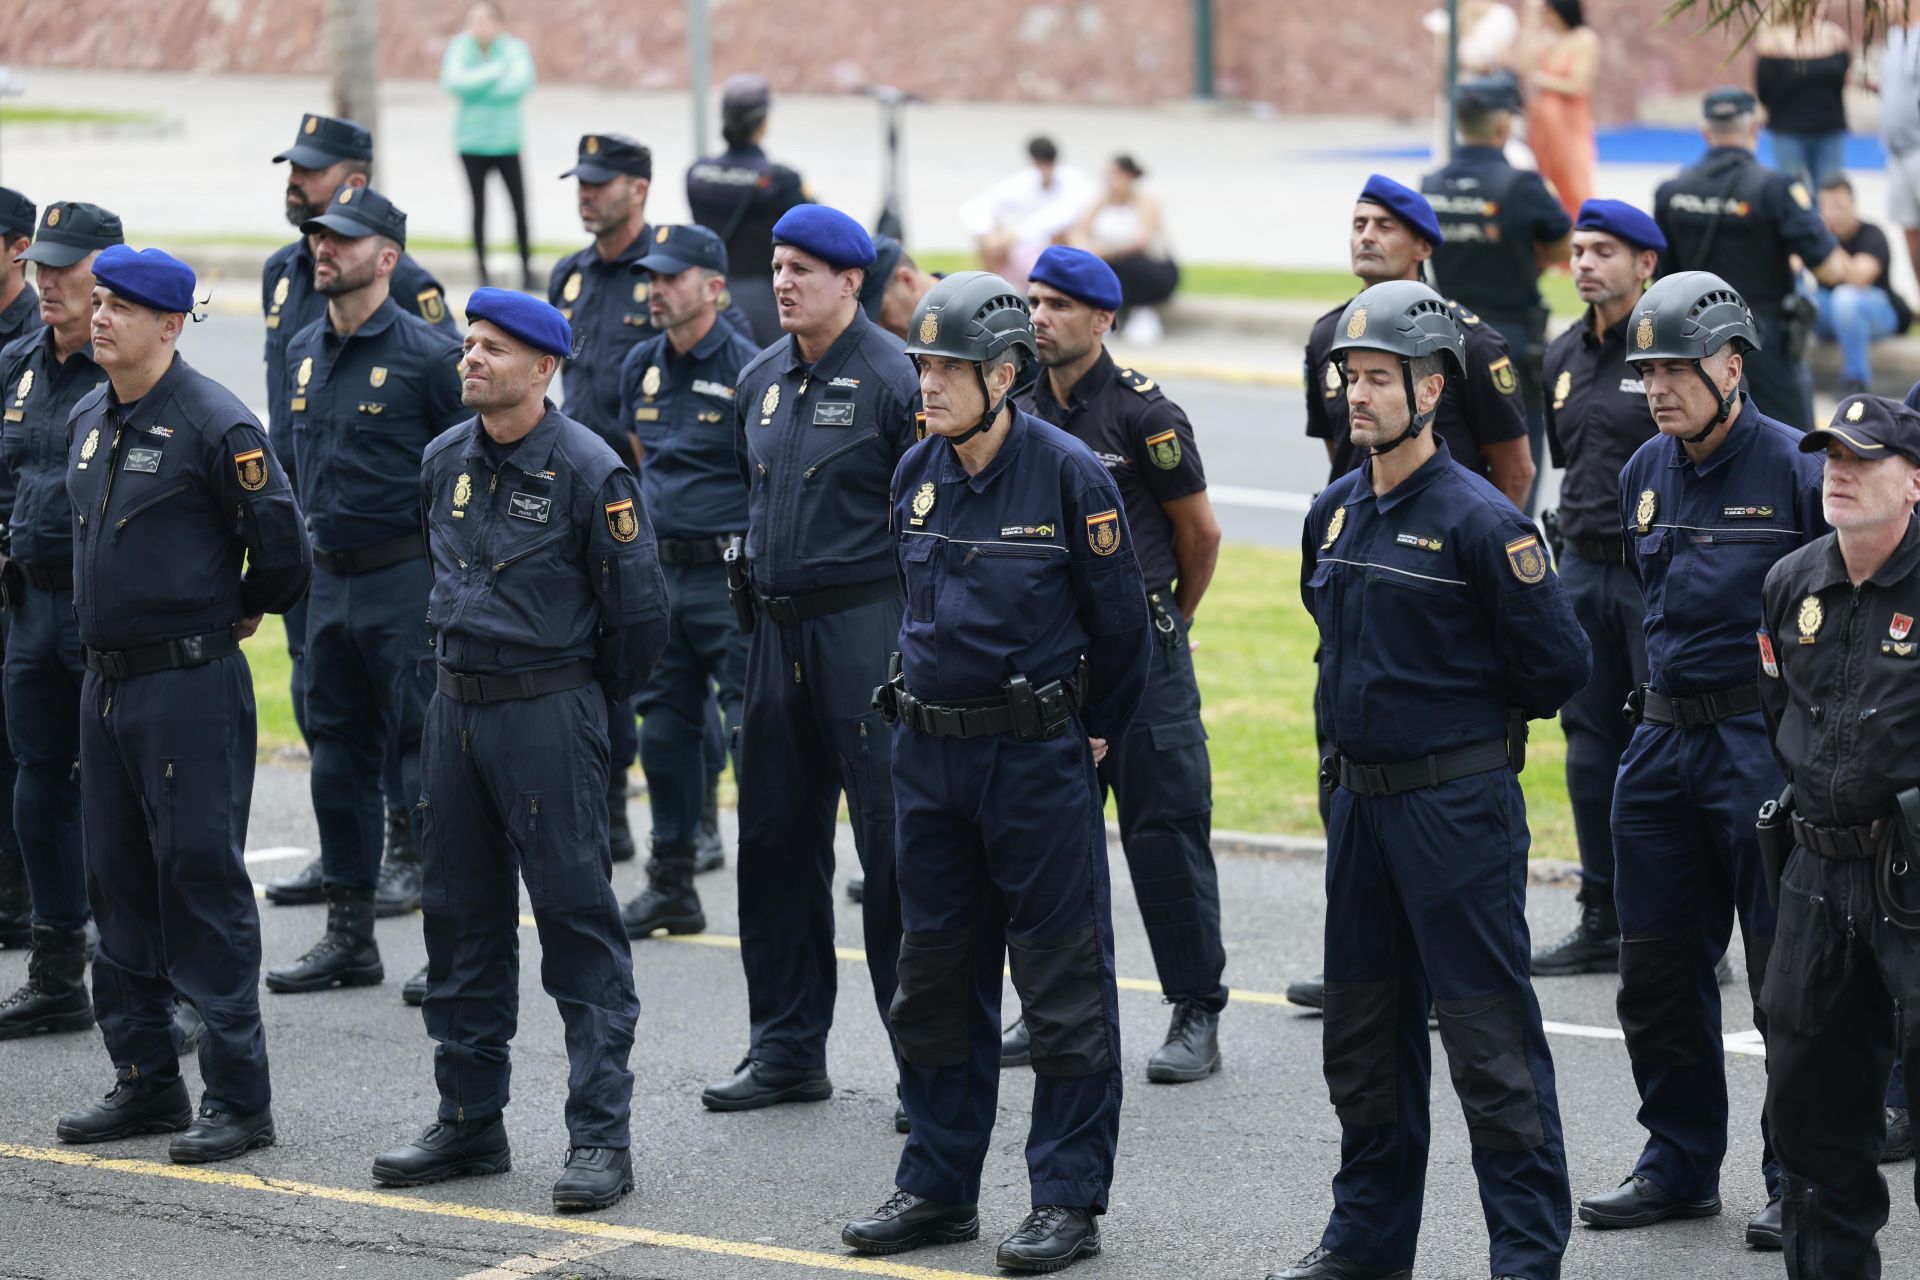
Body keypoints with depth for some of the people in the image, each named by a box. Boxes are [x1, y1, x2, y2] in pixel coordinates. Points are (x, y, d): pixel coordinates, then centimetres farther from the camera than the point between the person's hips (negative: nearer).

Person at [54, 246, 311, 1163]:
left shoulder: (215, 425, -14)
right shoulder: (86, 423, 10)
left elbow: (281, 547, -13)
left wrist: (236, 614, 2)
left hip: (191, 685, -8)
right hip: (107, 678, 8)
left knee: (204, 883, -6)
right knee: (120, 885, 12)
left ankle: (237, 1098, -1)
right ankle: (144, 1081, 21)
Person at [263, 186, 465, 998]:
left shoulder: (427, 355, -11)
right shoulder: (304, 353, 11)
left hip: (407, 582, -7)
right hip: (329, 580, 7)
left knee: (427, 757, -5)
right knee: (337, 756, 11)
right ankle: (349, 937, 19)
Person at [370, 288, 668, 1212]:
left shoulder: (588, 470, -13)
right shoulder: (444, 461, 7)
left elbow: (638, 608, -9)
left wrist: (588, 698, 2)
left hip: (549, 713, -7)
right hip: (455, 709, 7)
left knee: (577, 920, -5)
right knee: (462, 917, 12)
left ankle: (599, 1137, -3)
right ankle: (469, 1122, 22)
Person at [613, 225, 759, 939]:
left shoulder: (745, 369, -11)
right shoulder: (642, 367, 10)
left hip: (731, 571, -7)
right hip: (662, 571, 7)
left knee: (754, 728, -7)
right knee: (664, 729, 11)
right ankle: (671, 887, 20)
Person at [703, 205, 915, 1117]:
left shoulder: (892, 377, -11)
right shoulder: (762, 381, 11)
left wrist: (917, 633, -13)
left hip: (867, 626, -8)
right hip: (778, 628, 8)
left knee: (894, 843, -5)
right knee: (775, 837, 11)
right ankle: (787, 1049, 20)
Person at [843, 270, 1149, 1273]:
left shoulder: (1068, 474, -13)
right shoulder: (916, 475, 4)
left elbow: (1121, 624, -5)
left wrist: (1094, 740, 1)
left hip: (1039, 757, -6)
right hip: (929, 751, 6)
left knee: (1062, 982, 0)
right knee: (936, 974, 12)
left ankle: (1069, 1200, 5)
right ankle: (938, 1188, 22)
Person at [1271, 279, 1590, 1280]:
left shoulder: (1478, 520, -14)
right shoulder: (1333, 512, 8)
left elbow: (1558, 662, -11)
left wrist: (1470, 712, 2)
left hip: (1457, 806, -7)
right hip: (1359, 797, 7)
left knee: (1490, 1042, -4)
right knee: (1363, 1036, 15)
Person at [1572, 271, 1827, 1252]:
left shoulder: (1797, 469, -12)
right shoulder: (1644, 474, 9)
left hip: (1766, 742, -7)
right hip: (1662, 742, 7)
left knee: (1788, 977, -1)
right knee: (1656, 971, 11)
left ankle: (1801, 1184, 8)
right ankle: (1679, 1164, 24)